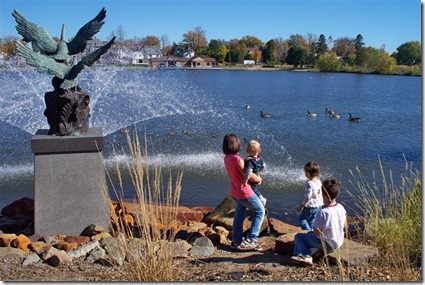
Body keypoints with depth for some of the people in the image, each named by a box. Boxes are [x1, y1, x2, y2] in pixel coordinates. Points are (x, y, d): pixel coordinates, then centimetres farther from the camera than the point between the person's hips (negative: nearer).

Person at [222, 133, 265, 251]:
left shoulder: (227, 158, 2)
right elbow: (248, 175, -20)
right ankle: (251, 239, 6)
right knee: (259, 211, 8)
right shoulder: (237, 159, -25)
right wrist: (259, 179, -1)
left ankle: (237, 241, 24)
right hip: (245, 192, -8)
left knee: (239, 216, 17)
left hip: (235, 192, 8)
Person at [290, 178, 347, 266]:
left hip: (327, 245, -8)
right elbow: (345, 226, 8)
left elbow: (316, 232, -20)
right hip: (339, 243, 8)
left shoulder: (323, 212, -26)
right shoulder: (341, 208, -5)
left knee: (298, 236, 3)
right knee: (309, 233, 26)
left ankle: (306, 256, -8)